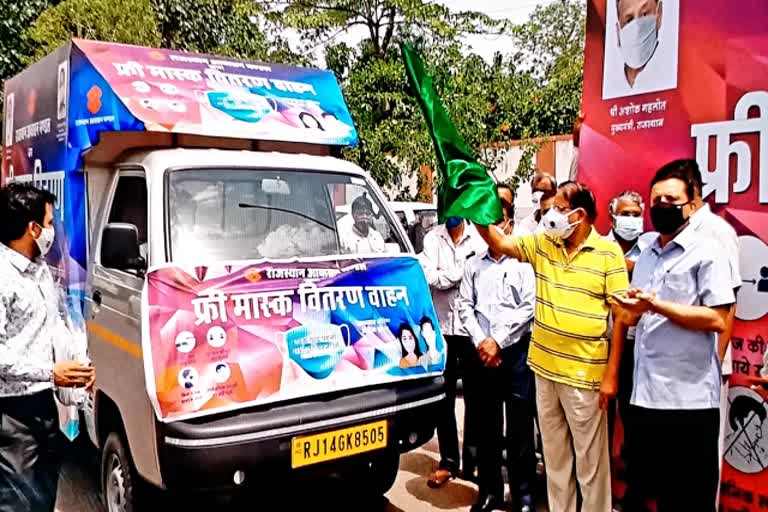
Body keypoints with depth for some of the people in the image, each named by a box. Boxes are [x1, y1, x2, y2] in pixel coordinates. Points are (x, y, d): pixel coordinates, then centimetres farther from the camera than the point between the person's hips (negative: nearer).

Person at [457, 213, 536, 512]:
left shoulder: (523, 262, 3)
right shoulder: (474, 264, 13)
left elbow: (529, 307, -5)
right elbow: (465, 306, 8)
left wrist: (498, 340, -8)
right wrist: (481, 342, -4)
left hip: (517, 351, -3)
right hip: (484, 354, 3)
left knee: (520, 427, 1)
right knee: (487, 425, 9)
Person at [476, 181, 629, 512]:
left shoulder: (608, 253, -8)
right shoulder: (542, 244, 5)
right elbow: (500, 244, 4)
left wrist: (611, 374, -10)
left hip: (584, 373, -5)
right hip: (545, 367, 5)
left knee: (590, 459, 7)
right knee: (554, 455, 18)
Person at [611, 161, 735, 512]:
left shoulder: (707, 254, -6)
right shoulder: (645, 258, 16)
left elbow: (717, 319, -15)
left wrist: (655, 305, -18)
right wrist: (629, 311, 0)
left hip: (689, 400, -7)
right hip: (645, 396, 7)